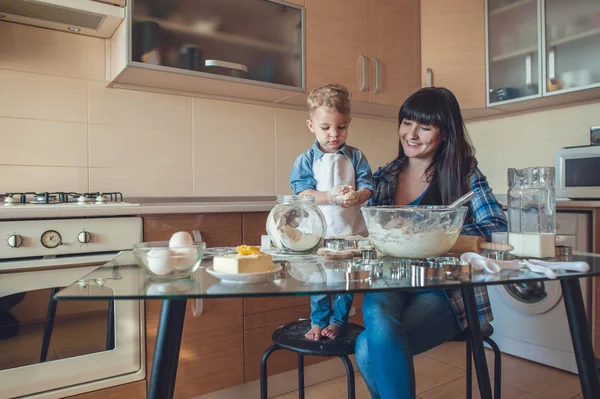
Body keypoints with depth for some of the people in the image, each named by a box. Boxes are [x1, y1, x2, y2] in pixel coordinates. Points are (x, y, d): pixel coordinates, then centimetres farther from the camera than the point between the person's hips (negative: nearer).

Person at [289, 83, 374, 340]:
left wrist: (356, 196, -24)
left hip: (351, 231, 2)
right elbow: (302, 194, -9)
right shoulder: (305, 160, -2)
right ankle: (318, 321, 27)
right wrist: (331, 196, -24)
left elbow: (367, 187, -1)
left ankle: (338, 321, 29)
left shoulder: (355, 157, 3)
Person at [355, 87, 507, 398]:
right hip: (390, 285, 3)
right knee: (375, 311, -32)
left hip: (445, 290, -3)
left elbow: (497, 228, -12)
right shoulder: (384, 177, 10)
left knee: (368, 350, -27)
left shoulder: (463, 173, 1)